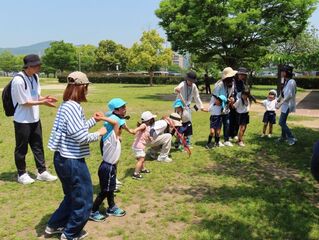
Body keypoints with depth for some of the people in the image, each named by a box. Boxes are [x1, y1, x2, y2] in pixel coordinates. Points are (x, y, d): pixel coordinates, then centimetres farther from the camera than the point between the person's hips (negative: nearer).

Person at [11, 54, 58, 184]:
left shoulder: (35, 77, 2)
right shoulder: (18, 80, -22)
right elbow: (24, 102, -19)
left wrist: (44, 98, -9)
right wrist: (42, 102, -21)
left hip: (35, 118, 8)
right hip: (22, 120, -7)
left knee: (38, 146, 14)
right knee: (21, 148, 9)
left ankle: (42, 172, 26)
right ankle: (22, 174, 26)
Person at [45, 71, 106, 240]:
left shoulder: (66, 105, 9)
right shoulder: (73, 107, -22)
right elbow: (81, 137, -23)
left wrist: (94, 120, 22)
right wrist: (99, 133, -7)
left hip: (64, 159, 10)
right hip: (72, 161, -10)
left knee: (72, 196, 27)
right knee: (83, 199, 9)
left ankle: (54, 225, 39)